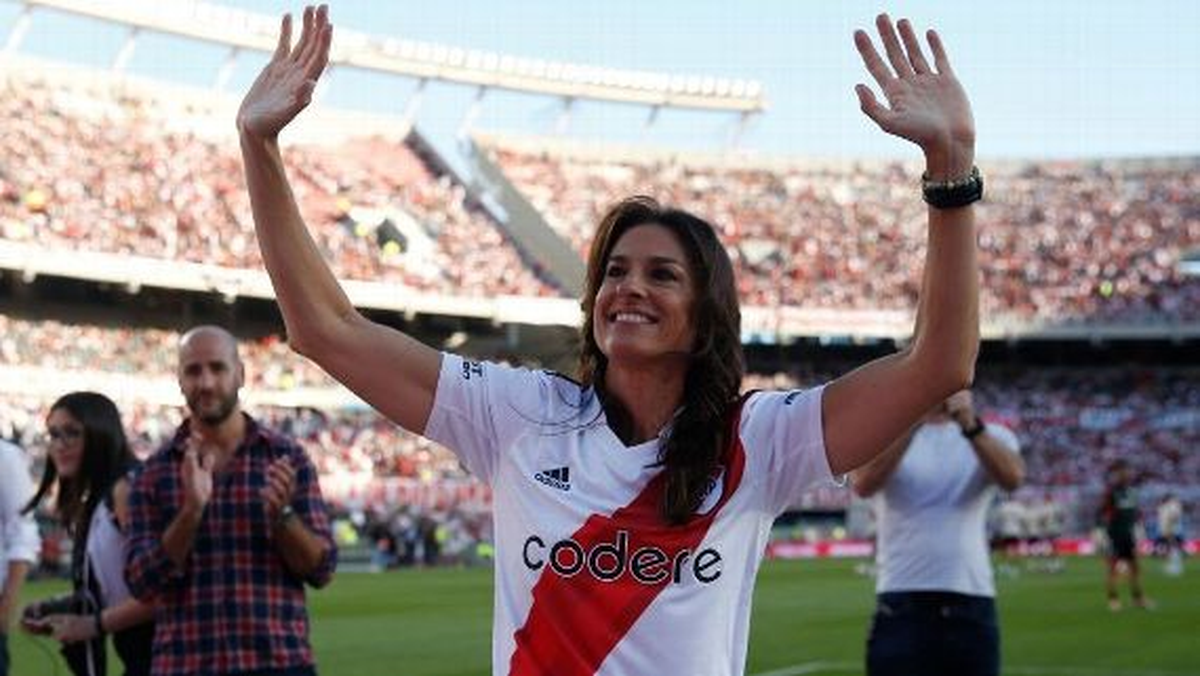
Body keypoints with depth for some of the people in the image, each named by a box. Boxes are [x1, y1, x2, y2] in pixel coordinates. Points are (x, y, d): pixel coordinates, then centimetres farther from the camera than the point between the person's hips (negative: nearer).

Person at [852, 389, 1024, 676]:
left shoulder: (991, 436, 9)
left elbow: (1012, 478, -14)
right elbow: (863, 485, -17)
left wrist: (971, 426, -31)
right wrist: (912, 423, -29)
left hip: (972, 607, 2)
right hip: (902, 608, -2)